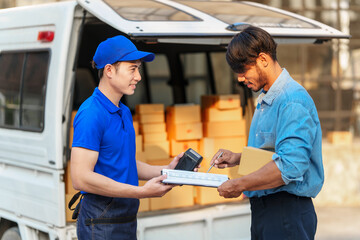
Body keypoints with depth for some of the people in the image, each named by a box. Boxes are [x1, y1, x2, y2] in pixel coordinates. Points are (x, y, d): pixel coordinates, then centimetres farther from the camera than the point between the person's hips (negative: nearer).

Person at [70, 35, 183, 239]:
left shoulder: (124, 112, 13)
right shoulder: (91, 114, -17)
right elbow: (81, 178, -24)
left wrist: (165, 170, 7)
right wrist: (142, 192, -23)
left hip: (127, 220, 9)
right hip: (102, 222, -9)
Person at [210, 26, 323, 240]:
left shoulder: (293, 102, -19)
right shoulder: (265, 100, 15)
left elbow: (290, 166, -28)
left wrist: (239, 185, -20)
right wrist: (238, 158, 11)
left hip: (287, 213, -9)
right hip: (262, 209, 9)